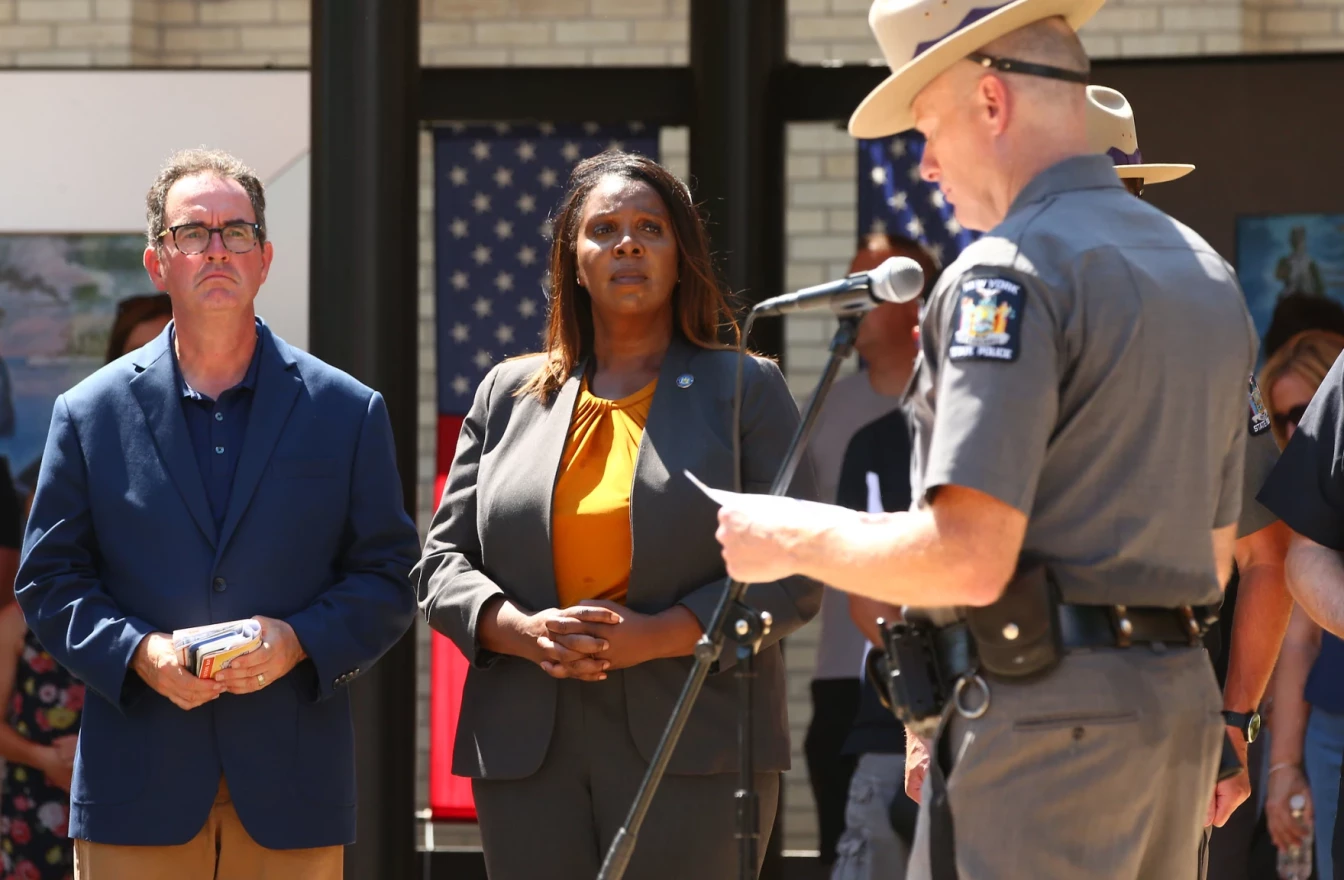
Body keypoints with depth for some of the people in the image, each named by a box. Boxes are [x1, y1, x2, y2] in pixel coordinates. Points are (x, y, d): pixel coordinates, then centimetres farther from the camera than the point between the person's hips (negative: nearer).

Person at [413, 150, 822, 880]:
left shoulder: (744, 390, 7)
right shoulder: (507, 395, 16)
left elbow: (792, 577, -1)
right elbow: (443, 560, 14)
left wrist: (657, 636, -14)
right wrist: (520, 630, -8)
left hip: (692, 754, -3)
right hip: (530, 758, 3)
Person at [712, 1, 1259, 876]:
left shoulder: (1009, 273, -12)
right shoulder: (1209, 273, 17)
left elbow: (967, 557, -20)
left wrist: (791, 537, -6)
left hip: (1042, 712, -9)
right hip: (1180, 704, 9)